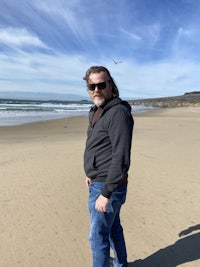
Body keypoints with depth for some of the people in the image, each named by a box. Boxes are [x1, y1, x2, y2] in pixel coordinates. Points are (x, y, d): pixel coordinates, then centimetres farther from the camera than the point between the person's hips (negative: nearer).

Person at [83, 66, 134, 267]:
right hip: (98, 182, 9)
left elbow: (121, 158, -26)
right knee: (113, 228, 25)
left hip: (108, 186, -9)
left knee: (98, 236, 8)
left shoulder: (118, 112, -21)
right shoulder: (96, 112, 8)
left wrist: (106, 193, -25)